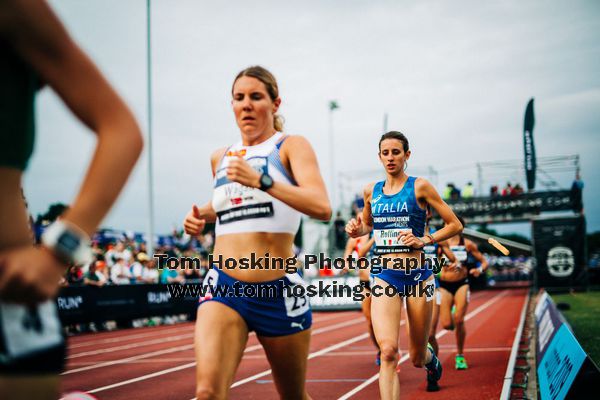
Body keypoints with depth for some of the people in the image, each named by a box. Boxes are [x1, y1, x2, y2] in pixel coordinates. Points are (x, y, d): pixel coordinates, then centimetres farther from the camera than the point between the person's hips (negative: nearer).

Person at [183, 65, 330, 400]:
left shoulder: (291, 146, -1)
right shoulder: (221, 158, 13)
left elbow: (322, 208, -18)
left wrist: (262, 180, -28)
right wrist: (203, 215, 13)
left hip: (279, 290, -2)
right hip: (223, 285, 3)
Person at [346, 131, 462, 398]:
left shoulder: (419, 187, -3)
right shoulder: (371, 191, 8)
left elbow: (455, 225, 0)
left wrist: (425, 240, -13)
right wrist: (356, 230, 4)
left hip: (416, 274, -2)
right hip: (384, 276, 2)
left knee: (416, 357, 12)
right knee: (388, 350, -20)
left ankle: (432, 361, 49)